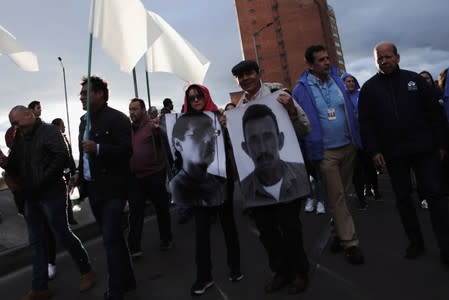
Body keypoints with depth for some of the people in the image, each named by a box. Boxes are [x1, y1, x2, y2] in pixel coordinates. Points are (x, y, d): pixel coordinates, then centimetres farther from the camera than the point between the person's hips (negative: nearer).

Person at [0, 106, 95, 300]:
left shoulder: (48, 131, -7)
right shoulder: (19, 139, 14)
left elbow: (62, 156, -20)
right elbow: (16, 169, 16)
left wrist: (43, 180, -19)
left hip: (51, 194, -7)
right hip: (30, 198, 7)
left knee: (63, 235, 0)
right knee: (37, 243, 11)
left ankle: (86, 271, 19)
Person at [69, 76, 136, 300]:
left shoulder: (118, 119, -11)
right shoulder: (85, 120, 15)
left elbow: (127, 149, -18)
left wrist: (98, 149, -27)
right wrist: (79, 174, 11)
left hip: (112, 189, -8)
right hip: (93, 188, 8)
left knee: (111, 239, -7)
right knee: (112, 237, 16)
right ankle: (126, 280, 31)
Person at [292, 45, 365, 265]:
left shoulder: (337, 80, 6)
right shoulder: (302, 89, -8)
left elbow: (350, 111, 10)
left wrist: (356, 140, 6)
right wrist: (314, 151, -11)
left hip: (348, 146, 5)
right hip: (325, 152, -5)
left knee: (343, 193, 14)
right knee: (336, 197, 1)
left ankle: (339, 234, 30)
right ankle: (350, 243, 10)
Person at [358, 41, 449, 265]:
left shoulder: (414, 79, 7)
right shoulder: (369, 88, 6)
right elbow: (365, 122, 2)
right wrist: (373, 150, -7)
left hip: (424, 148, 0)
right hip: (393, 153, 0)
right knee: (403, 198, 7)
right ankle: (416, 242, 21)